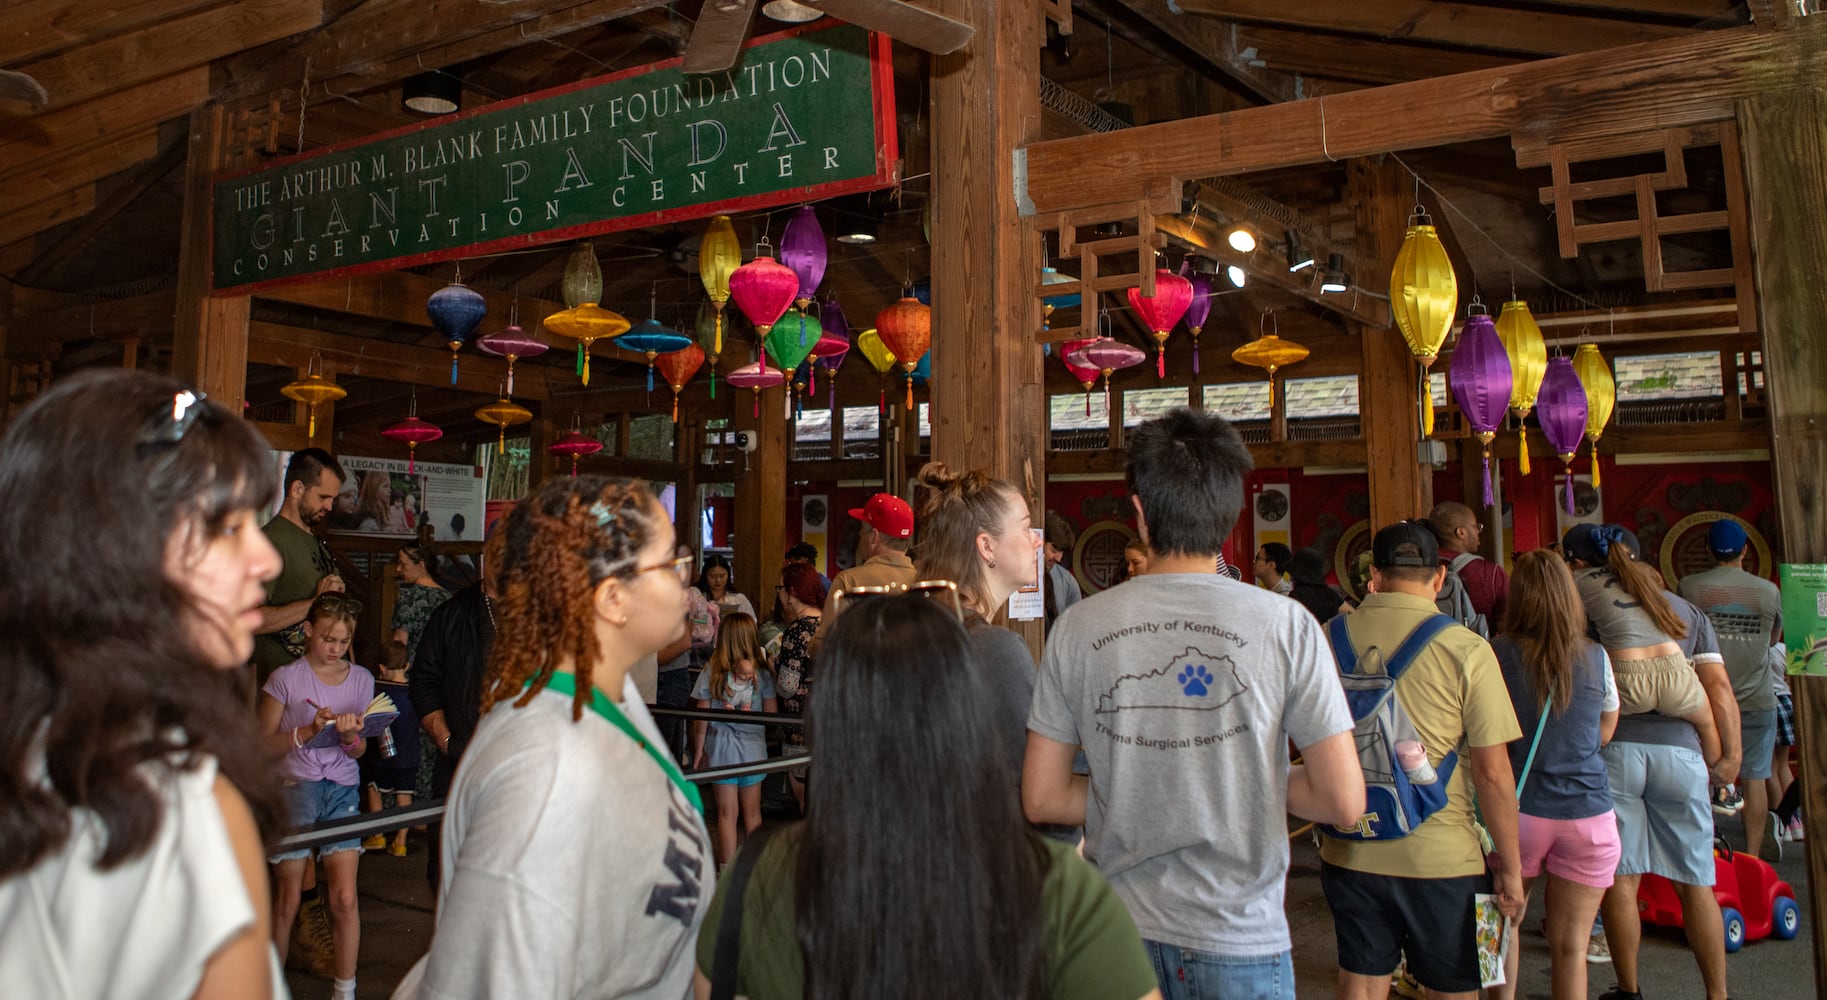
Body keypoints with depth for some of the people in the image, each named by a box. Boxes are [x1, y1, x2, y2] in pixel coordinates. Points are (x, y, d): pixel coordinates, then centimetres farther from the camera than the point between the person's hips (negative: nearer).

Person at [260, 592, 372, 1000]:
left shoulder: (361, 679, 8)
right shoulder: (285, 679, -1)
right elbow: (266, 744, -2)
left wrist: (351, 735, -12)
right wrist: (310, 730, -17)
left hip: (342, 788, 2)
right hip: (294, 786, -2)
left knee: (345, 897, -5)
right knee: (287, 901, 0)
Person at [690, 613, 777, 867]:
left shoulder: (711, 671, -8)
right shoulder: (761, 673, -7)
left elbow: (701, 716, -6)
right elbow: (772, 713, -3)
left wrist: (698, 749, 5)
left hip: (721, 748, -1)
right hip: (753, 749, 1)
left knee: (727, 814, 7)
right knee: (752, 813, 16)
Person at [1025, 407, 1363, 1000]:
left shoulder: (1079, 627, -5)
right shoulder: (1285, 625, -10)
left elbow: (1041, 800, -1)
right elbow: (1343, 802, -10)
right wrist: (1256, 783, 6)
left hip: (1119, 933, 2)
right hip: (1240, 940, -2)